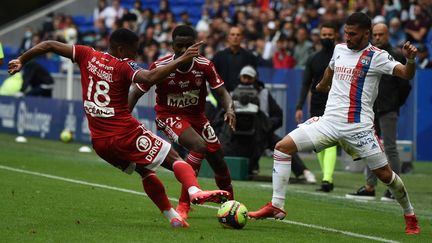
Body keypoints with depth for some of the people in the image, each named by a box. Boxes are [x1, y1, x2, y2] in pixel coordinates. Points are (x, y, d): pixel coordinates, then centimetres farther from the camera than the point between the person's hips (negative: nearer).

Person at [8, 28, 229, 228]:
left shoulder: (87, 55, 4)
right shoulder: (124, 66, -12)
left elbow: (49, 45, 6)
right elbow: (151, 78, -31)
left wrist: (21, 60, 19)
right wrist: (182, 60, -29)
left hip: (99, 141, 6)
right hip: (126, 134, -6)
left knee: (146, 172, 24)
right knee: (174, 159, -3)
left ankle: (173, 217, 21)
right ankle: (195, 191, -30)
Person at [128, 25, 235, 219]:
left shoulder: (204, 66, -14)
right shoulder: (160, 67, -20)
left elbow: (222, 93, -11)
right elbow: (136, 93, -10)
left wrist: (229, 109, -33)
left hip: (196, 115, 4)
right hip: (169, 116, -4)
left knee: (219, 164, 6)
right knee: (199, 147, -31)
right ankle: (183, 205, -26)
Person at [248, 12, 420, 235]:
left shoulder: (376, 56, -5)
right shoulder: (339, 49, 12)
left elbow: (406, 74, -16)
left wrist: (410, 59, -37)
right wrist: (322, 84, 54)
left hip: (358, 126, -5)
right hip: (329, 122, 5)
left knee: (384, 174, -3)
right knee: (282, 147, -8)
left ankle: (410, 215, 23)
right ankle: (276, 207, -6)